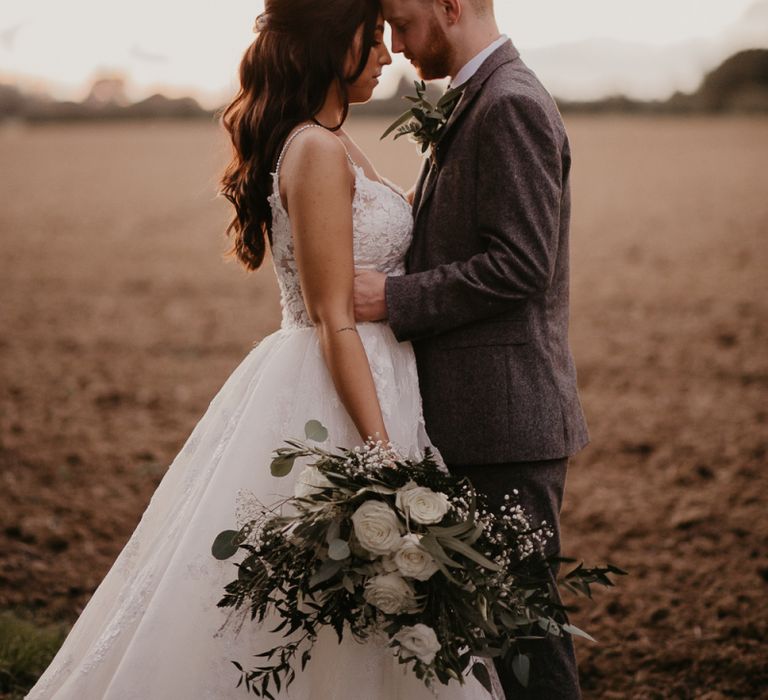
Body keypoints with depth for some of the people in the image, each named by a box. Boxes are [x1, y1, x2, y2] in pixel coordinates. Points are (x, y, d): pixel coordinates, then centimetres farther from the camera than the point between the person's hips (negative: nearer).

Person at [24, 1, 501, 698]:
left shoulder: (329, 144, 13)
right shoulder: (319, 151, -16)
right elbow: (334, 321, -20)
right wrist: (384, 455, -22)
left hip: (355, 383, 10)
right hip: (336, 401, -10)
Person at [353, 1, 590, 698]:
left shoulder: (512, 104, -15)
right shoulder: (479, 103, 16)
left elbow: (519, 266, -22)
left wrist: (396, 297, -19)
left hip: (508, 419, -10)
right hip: (484, 413, 10)